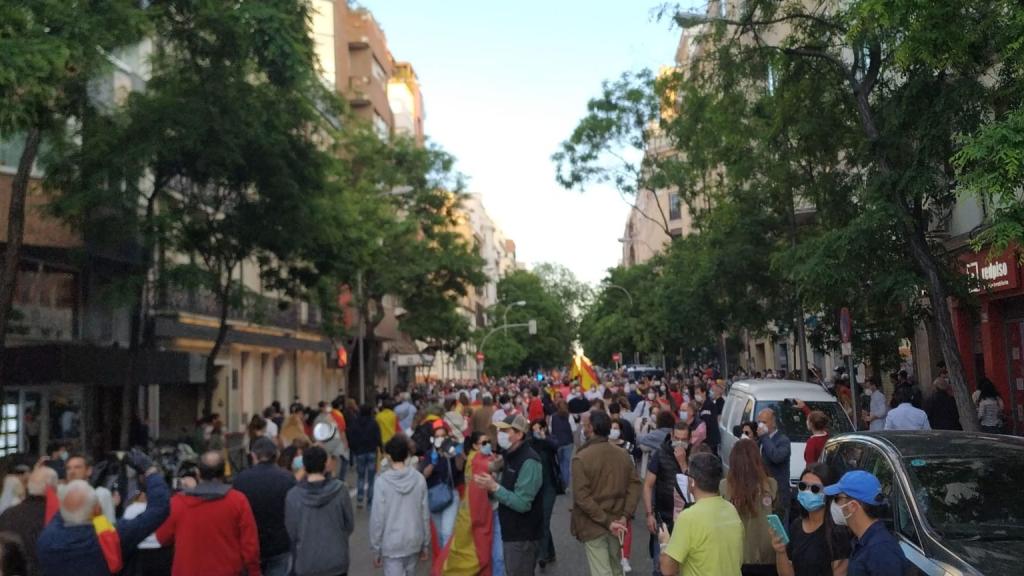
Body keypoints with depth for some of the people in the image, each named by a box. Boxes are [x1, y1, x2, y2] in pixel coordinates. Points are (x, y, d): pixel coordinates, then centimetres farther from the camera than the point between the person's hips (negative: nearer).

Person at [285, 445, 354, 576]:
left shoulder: (293, 495, -13)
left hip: (306, 563, 0)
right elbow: (349, 524, -2)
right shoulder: (339, 490, -12)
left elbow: (290, 532, -5)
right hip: (336, 561, 1)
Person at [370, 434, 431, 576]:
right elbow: (425, 515, 0)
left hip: (391, 543, -4)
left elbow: (377, 518, -12)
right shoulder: (419, 479, -6)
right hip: (414, 540, 4)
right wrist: (425, 543, 12)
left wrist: (376, 549, -1)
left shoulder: (382, 481, -15)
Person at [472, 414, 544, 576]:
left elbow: (522, 503, -25)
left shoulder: (528, 462, -21)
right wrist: (492, 486, 0)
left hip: (522, 535, -9)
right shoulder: (511, 456, 8)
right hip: (512, 532, 9)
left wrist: (494, 487, -28)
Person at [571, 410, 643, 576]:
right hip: (617, 522, 6)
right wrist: (625, 516, -8)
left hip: (593, 525, -5)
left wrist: (606, 521, -19)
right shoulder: (623, 455, 2)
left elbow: (582, 497, -22)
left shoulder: (581, 458, -16)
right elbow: (635, 485, -2)